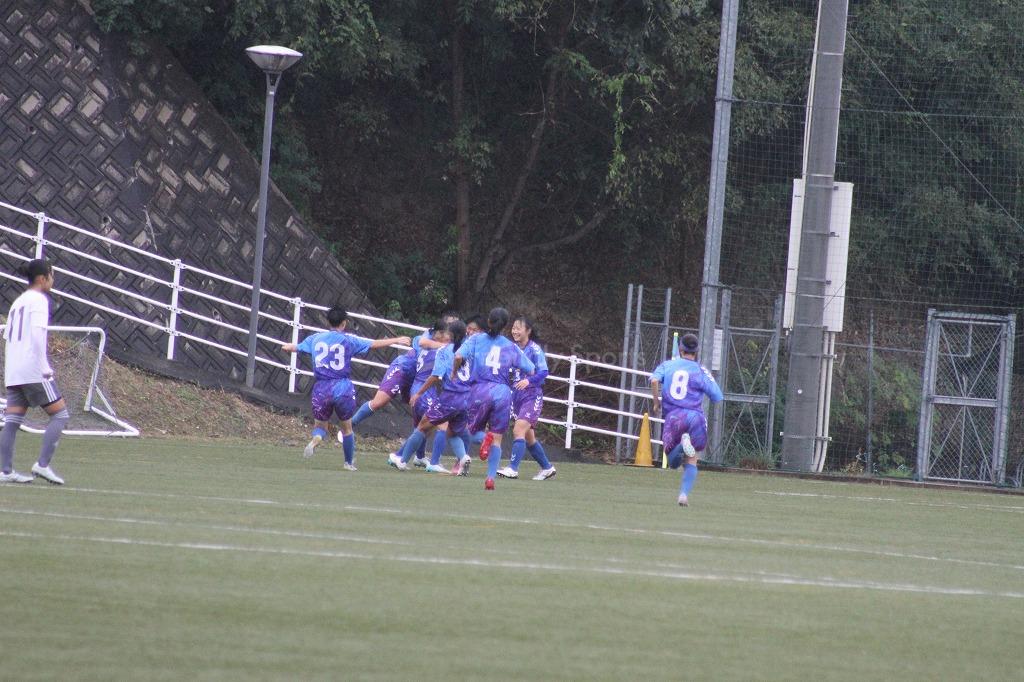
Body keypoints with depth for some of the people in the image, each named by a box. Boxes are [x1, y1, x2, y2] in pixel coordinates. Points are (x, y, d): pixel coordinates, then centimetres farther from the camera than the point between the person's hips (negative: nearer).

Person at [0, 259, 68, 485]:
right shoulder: (39, 300, -6)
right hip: (33, 371, -9)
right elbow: (37, 334, -18)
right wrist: (45, 367, -16)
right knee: (60, 413, -2)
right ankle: (43, 464, -12)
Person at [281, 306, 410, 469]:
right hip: (342, 388, -1)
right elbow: (375, 344, 3)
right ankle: (349, 462, 27)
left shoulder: (315, 339, 6)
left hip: (321, 389, 1)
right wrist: (397, 340, 16)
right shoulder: (348, 340, -1)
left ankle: (314, 440, -23)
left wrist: (286, 347, 45)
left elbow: (295, 347, 21)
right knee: (346, 427, 16)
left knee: (320, 425, 12)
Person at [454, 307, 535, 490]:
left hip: (481, 389, -1)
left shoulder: (476, 340, 7)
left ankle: (485, 438, -22)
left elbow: (459, 356, -9)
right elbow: (531, 371, 13)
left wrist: (454, 373, 7)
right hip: (503, 392, 1)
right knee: (497, 439, 7)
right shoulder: (511, 347, 11)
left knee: (472, 430, 14)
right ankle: (491, 478, -8)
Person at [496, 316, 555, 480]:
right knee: (528, 437, 13)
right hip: (517, 397, 8)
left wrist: (528, 381, -35)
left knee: (518, 430, -20)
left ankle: (513, 469, -24)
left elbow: (543, 372, -20)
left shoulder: (535, 349, -11)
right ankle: (547, 468, 27)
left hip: (533, 396, -8)